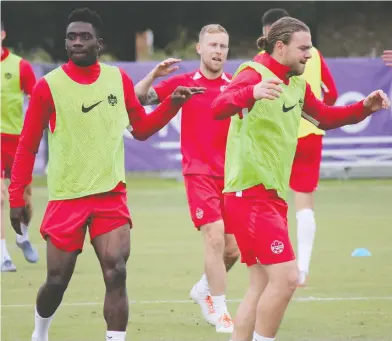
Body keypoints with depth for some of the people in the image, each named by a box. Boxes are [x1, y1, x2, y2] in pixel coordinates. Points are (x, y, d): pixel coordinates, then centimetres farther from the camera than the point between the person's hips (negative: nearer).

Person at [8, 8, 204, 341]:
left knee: (116, 274, -13)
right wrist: (16, 197, -5)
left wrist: (172, 103, 0)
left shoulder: (119, 80, 3)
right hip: (66, 198, -2)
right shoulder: (48, 86, -6)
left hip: (111, 195, 2)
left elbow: (141, 128, 15)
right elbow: (27, 147, -2)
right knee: (57, 280, 4)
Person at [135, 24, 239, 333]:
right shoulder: (184, 83, 0)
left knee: (232, 249, 6)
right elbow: (139, 98, -3)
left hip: (230, 175, 3)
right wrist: (154, 74, -20)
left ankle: (204, 289, 36)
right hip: (199, 173, -3)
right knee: (215, 237, -18)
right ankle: (220, 312, -10)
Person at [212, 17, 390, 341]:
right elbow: (219, 107, -31)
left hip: (273, 196, 9)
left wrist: (364, 107, 10)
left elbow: (325, 117, 27)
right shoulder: (255, 74, -14)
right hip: (251, 194, -9)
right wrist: (251, 93, -52)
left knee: (263, 284, 10)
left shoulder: (297, 84, 12)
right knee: (285, 277, -16)